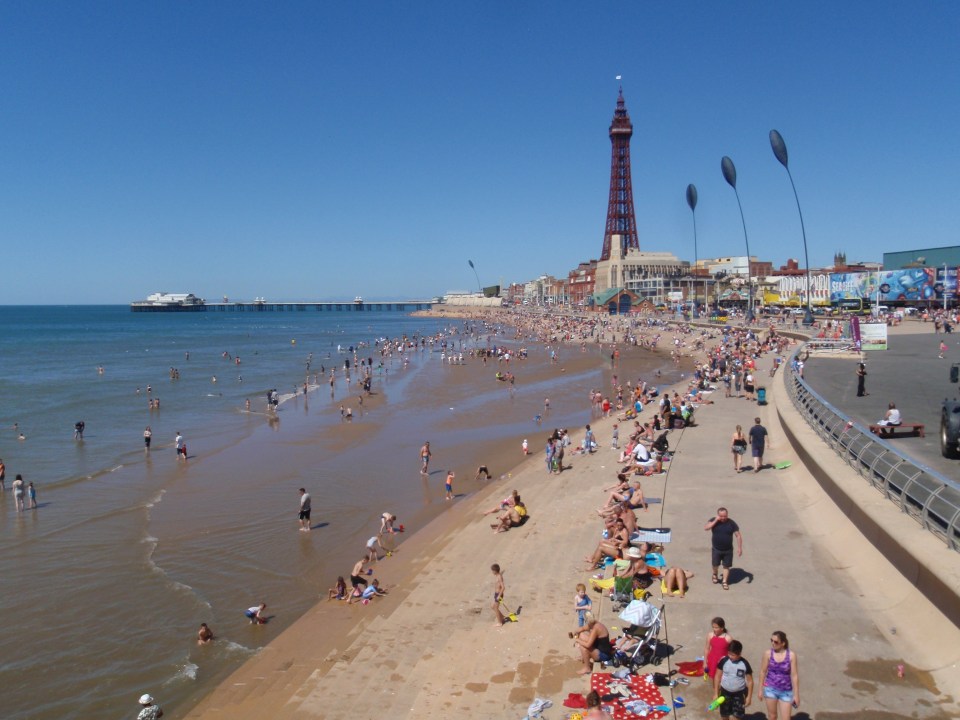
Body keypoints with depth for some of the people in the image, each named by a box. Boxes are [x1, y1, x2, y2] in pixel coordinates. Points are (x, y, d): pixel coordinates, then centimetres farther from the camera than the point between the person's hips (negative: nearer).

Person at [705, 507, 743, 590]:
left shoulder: (732, 523, -11)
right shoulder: (714, 521, -8)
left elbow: (738, 535, -7)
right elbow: (706, 528, -24)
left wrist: (740, 548, -13)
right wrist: (716, 520, -27)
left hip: (728, 550, -1)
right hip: (716, 549, 1)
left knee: (726, 566, 4)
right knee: (715, 564, 13)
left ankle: (725, 582, 17)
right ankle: (715, 575, 42)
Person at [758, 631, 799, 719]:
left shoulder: (791, 655, -13)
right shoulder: (768, 654, -9)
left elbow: (794, 675, -8)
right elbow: (763, 671, 1)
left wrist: (796, 694, -6)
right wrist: (760, 689, 4)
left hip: (786, 691, -1)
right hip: (770, 689, 1)